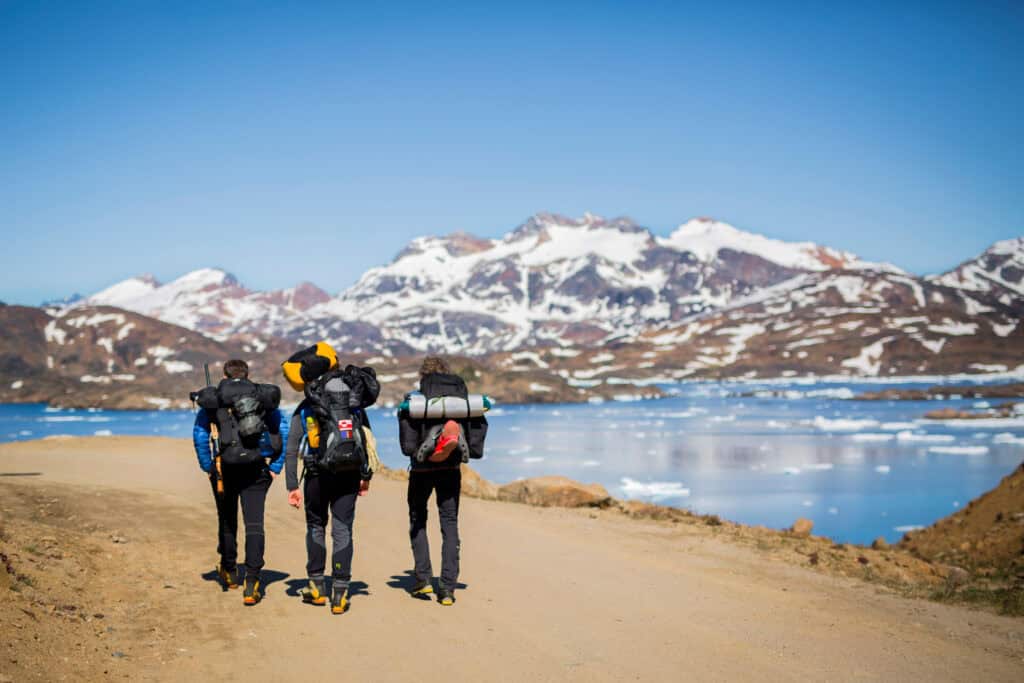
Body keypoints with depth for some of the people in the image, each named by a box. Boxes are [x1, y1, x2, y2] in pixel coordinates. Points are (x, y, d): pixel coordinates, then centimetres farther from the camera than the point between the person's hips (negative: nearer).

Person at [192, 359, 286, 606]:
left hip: (224, 467, 1)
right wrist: (275, 467, 6)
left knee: (227, 520, 20)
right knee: (254, 523, -2)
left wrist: (207, 466, 4)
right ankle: (251, 583, -14)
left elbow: (199, 433, -2)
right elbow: (283, 433, 3)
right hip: (257, 468, 0)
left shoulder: (213, 399, 8)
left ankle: (229, 571, 38)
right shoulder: (265, 398, 10)